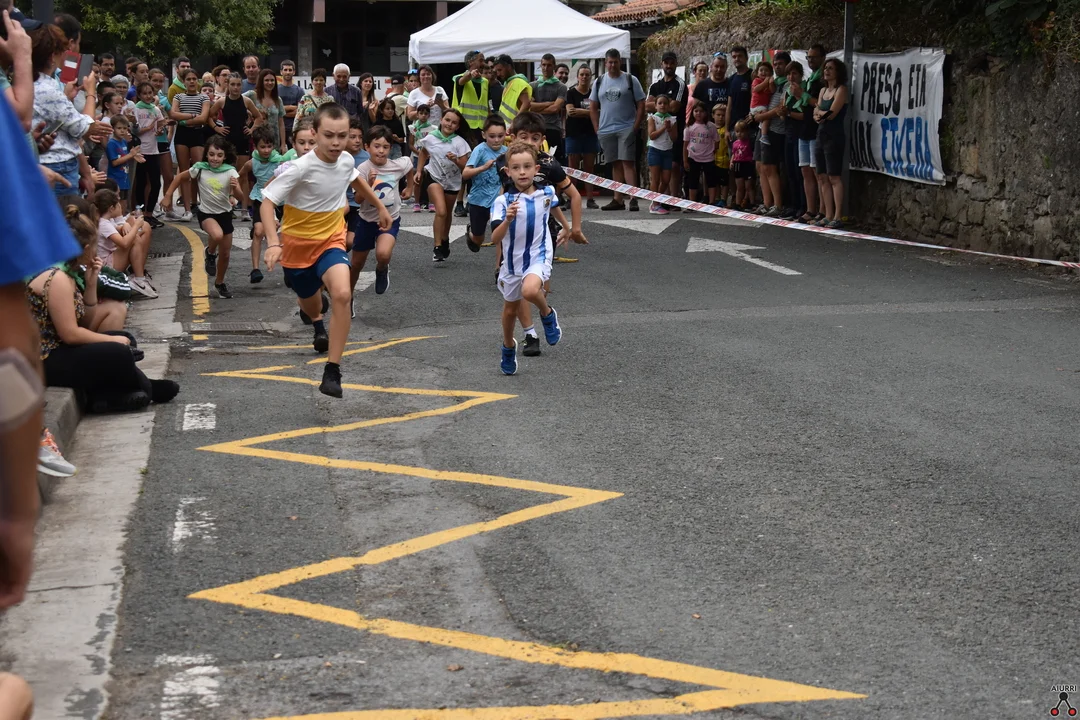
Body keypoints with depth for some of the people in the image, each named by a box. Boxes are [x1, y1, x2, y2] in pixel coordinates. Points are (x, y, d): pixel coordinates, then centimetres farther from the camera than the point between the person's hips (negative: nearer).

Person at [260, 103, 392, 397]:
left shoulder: (346, 160, -11)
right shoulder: (300, 168, -27)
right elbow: (267, 202, -27)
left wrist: (381, 207, 24)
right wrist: (273, 243, -40)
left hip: (331, 241, 2)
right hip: (297, 243, -2)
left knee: (342, 294, -26)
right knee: (308, 301, 22)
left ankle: (332, 372, -19)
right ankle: (318, 323, 63)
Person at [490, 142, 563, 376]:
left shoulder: (547, 193, -9)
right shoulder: (503, 202, -16)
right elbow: (495, 238, -24)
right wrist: (508, 219, -40)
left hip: (538, 256, -2)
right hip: (512, 260, 2)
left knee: (530, 290, -34)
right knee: (510, 309, 20)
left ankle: (548, 314, -1)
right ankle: (508, 347, 48)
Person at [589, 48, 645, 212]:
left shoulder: (630, 80, 1)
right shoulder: (599, 82, 11)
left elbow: (641, 105, -1)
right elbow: (593, 107, 15)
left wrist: (635, 127, -9)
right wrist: (597, 129, 5)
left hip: (626, 129, -4)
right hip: (606, 130, 4)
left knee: (627, 162, -11)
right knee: (615, 165, 8)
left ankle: (633, 198, -15)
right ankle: (617, 200, 11)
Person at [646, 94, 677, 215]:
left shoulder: (672, 120, 6)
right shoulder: (653, 118, -1)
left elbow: (674, 138, 0)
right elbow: (651, 135, -11)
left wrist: (669, 128, -14)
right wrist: (663, 128, -16)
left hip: (667, 151, 3)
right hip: (655, 150, -3)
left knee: (666, 180, 3)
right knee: (655, 179, -4)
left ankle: (656, 202, 19)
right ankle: (655, 205, -1)